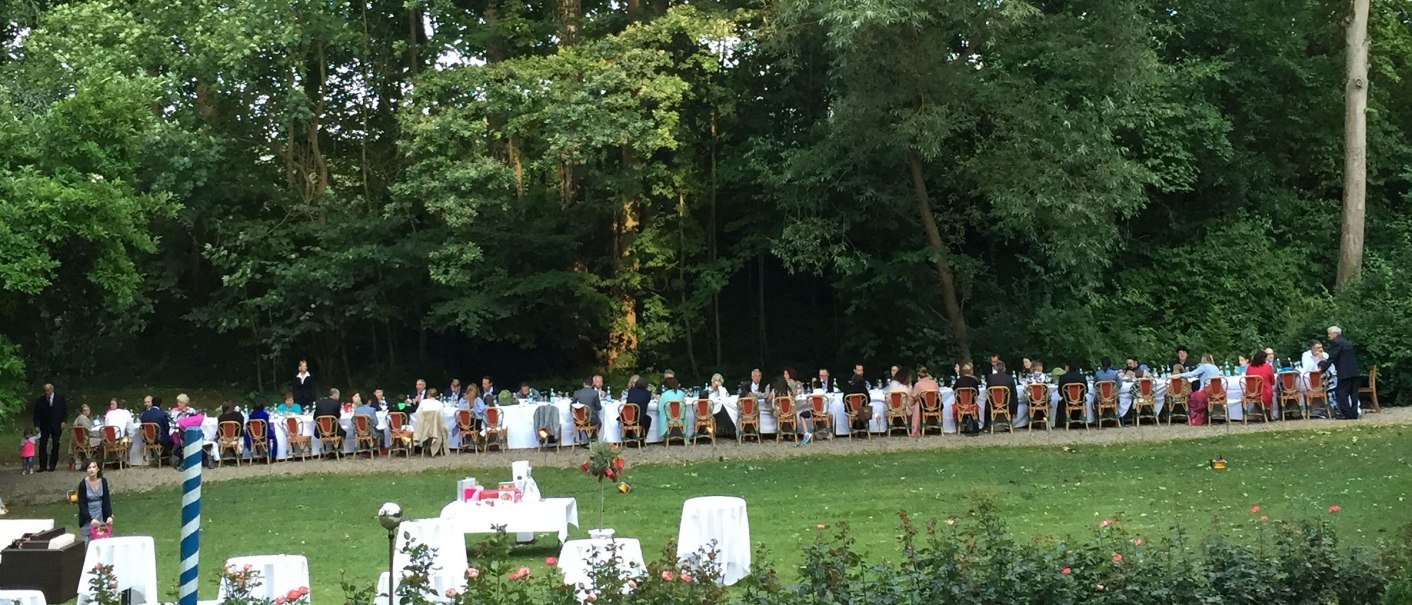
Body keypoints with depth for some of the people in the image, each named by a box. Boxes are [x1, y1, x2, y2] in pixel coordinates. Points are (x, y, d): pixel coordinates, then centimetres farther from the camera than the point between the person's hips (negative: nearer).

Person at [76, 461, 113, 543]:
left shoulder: (103, 482, -2)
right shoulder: (83, 484, -11)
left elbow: (107, 500, 0)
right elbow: (82, 505, -11)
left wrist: (109, 516, -13)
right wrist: (91, 519, -21)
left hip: (100, 516, 3)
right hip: (87, 518, -3)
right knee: (88, 542, -7)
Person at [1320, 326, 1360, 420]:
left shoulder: (1335, 342, -6)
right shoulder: (1347, 342, 21)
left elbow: (1331, 358, -12)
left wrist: (1322, 368, -9)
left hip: (1345, 373, -9)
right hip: (1354, 372, 9)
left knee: (1341, 393, -5)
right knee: (1353, 393, 9)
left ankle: (1346, 414, -9)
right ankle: (1353, 414, 9)